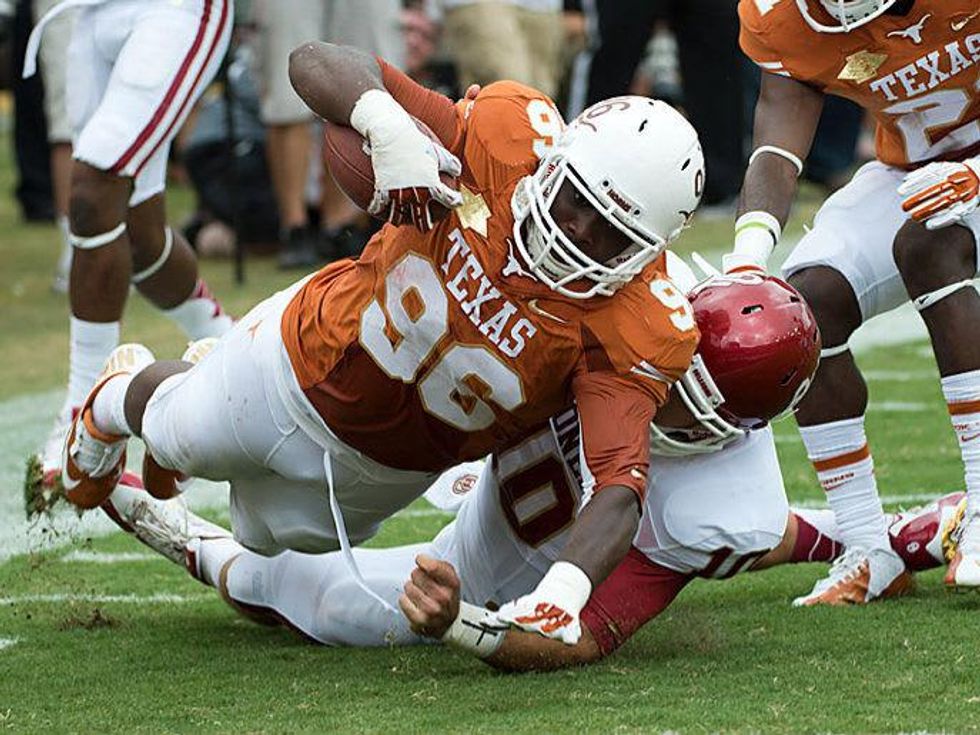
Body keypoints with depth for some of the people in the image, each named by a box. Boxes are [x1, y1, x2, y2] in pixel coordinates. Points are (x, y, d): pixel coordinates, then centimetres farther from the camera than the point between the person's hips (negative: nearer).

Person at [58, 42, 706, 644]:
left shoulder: (630, 333, -35)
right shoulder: (512, 144, -34)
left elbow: (619, 490, -44)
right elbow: (316, 64, -29)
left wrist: (561, 595, -62)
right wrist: (388, 127, -50)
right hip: (303, 371, -2)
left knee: (269, 541, 31)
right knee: (179, 436, 29)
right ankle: (119, 401, 67)